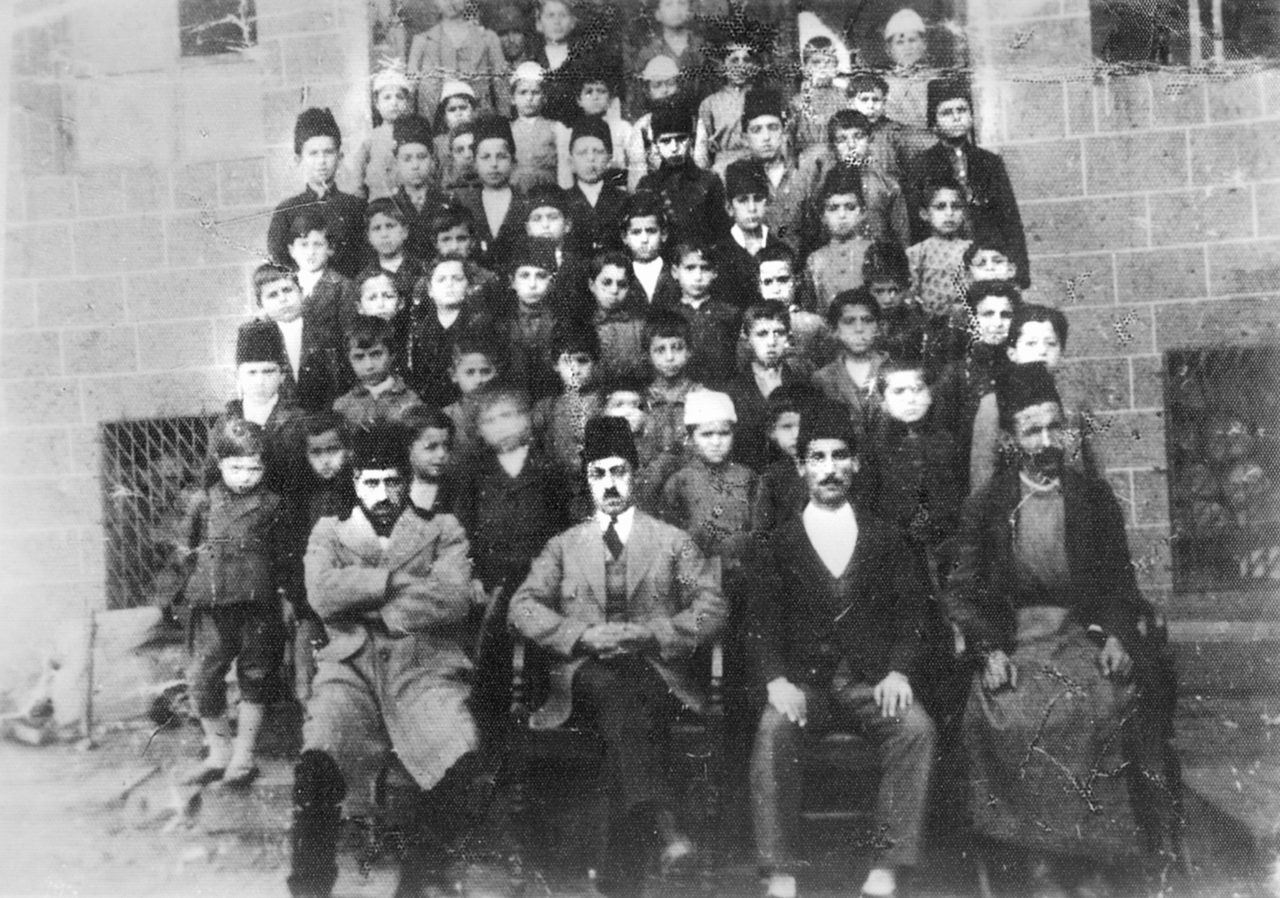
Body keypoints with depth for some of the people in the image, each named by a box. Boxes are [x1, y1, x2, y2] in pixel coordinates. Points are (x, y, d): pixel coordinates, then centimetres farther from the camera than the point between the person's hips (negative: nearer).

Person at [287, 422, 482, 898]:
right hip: (351, 666, 1)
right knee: (318, 760, -31)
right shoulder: (329, 531, 19)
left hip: (425, 666, 0)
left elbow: (454, 601, -3)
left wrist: (364, 601, -2)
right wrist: (400, 581, -4)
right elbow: (322, 595, -1)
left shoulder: (443, 530, 16)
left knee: (459, 755, -31)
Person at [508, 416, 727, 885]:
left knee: (627, 710, -36)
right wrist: (583, 634, -11)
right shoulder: (563, 546, 20)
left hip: (654, 667, 1)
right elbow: (522, 608, 7)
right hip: (586, 669, 0)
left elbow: (712, 608, 6)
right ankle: (664, 827, -54)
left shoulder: (673, 541, 18)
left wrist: (647, 632, -9)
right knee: (615, 693, -37)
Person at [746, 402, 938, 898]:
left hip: (872, 680, 1)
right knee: (773, 731, -32)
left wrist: (899, 671, -12)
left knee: (916, 728, -29)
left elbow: (911, 611, 7)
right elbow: (760, 622, 4)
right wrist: (775, 679, -15)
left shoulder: (883, 538, 15)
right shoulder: (780, 543, 12)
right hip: (803, 681, 0)